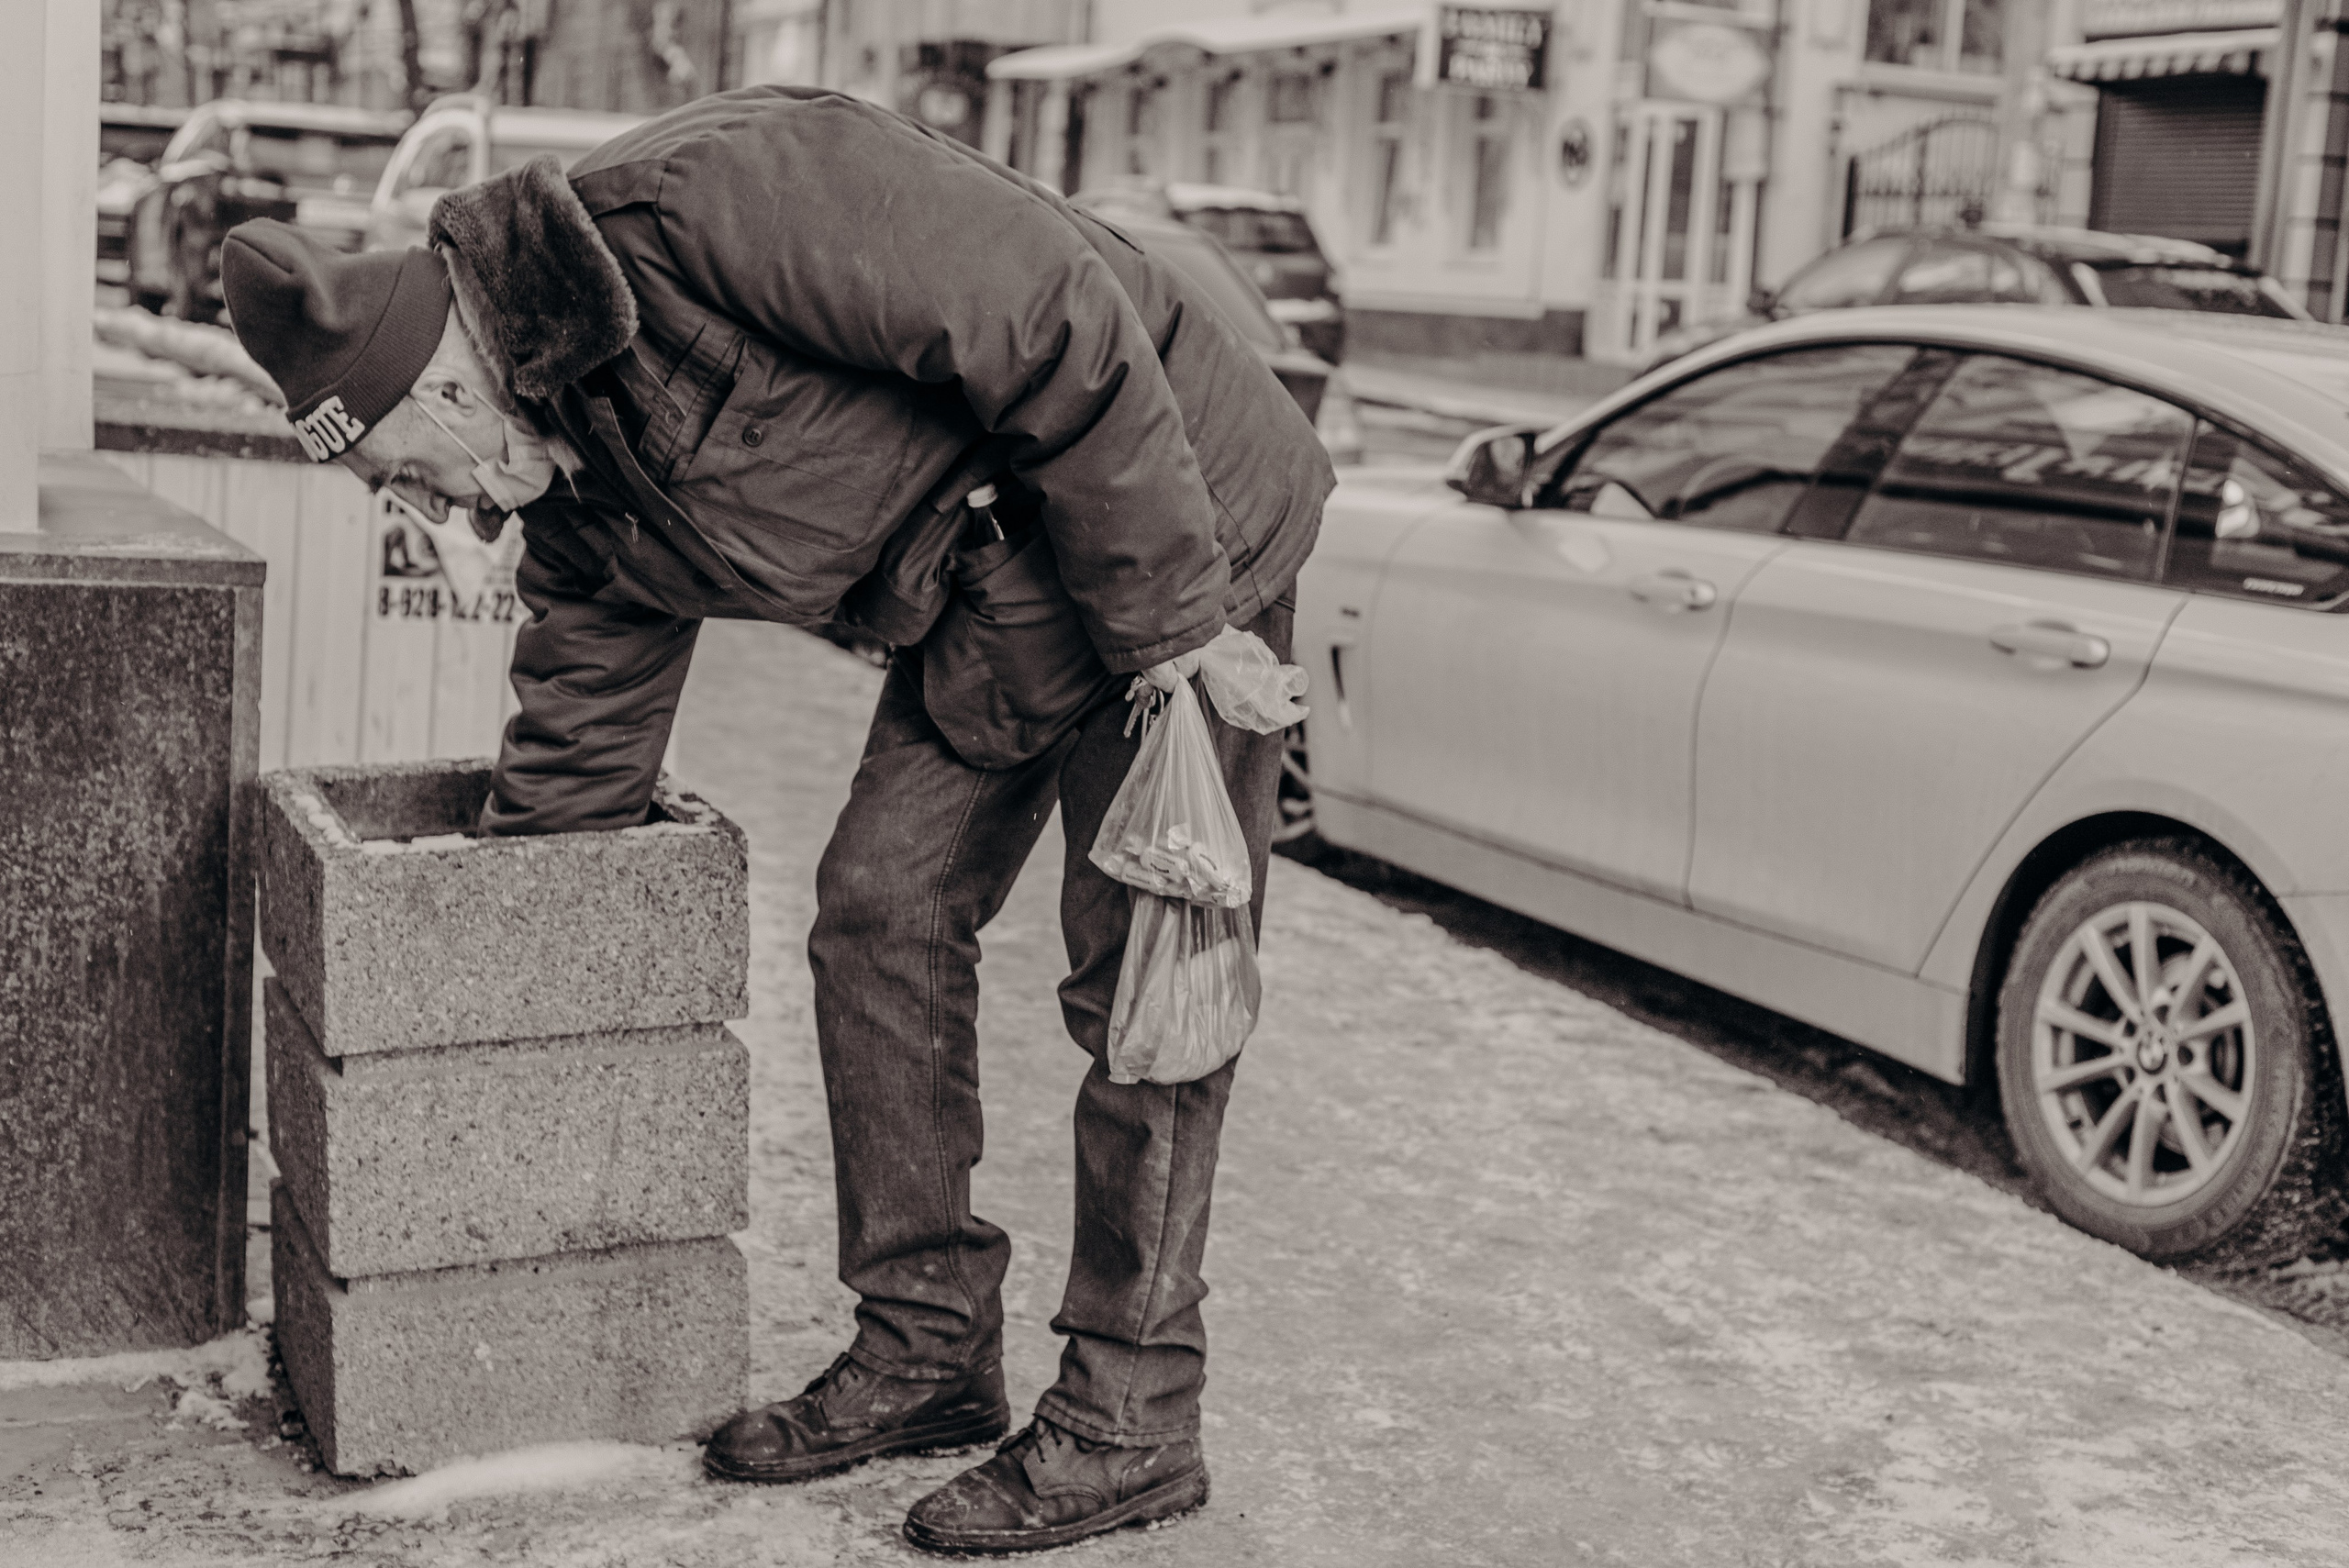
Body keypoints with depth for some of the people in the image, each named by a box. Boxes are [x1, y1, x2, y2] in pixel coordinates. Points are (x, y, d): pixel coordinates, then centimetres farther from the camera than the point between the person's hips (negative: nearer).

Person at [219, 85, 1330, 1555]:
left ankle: (1132, 1420, 5)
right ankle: (926, 1347, 17)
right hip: (980, 596, 9)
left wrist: (1171, 627, -24)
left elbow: (1055, 329, -28)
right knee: (878, 916, 5)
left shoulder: (707, 200, -27)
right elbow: (582, 735, 12)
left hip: (1171, 512, -8)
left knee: (1141, 971, -6)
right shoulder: (574, 470, 2)